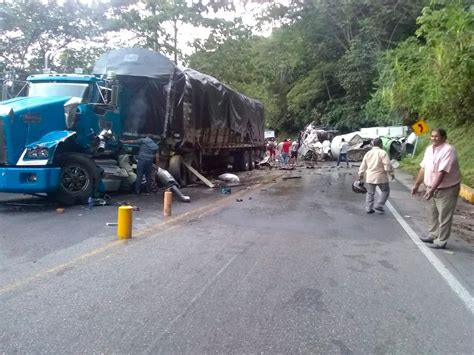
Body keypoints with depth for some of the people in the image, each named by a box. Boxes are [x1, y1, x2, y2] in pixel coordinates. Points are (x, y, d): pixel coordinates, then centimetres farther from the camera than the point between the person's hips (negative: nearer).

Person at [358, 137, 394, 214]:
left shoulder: (368, 153, 7)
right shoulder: (383, 153, -10)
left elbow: (363, 166, 11)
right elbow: (387, 165, -14)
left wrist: (361, 175, 21)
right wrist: (391, 173, -3)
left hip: (370, 177, 5)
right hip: (381, 177, -5)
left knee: (370, 193, 14)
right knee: (385, 191, 12)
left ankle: (369, 208, 11)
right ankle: (378, 206, 4)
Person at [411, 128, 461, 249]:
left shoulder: (448, 150, -23)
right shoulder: (429, 149, 3)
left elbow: (442, 172, -29)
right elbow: (423, 168, 9)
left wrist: (432, 189, -33)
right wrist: (417, 185, 10)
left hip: (447, 189, -8)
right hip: (434, 188, 8)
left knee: (444, 216, 1)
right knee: (433, 214, 20)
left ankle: (441, 241, 11)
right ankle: (433, 235, 34)